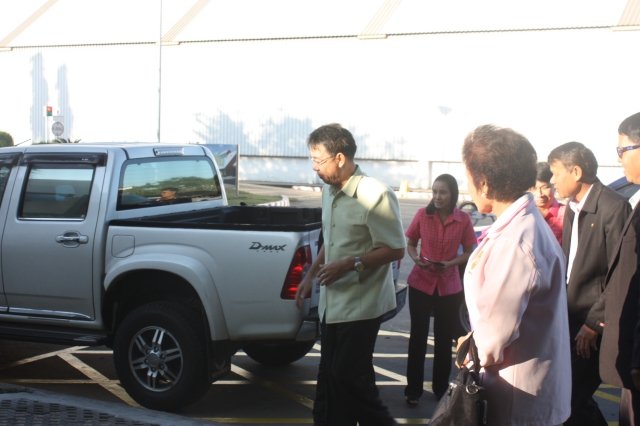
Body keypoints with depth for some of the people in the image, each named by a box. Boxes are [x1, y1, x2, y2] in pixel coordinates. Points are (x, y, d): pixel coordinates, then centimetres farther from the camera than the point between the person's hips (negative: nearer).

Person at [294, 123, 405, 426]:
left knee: (349, 375, -3)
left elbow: (396, 250, -16)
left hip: (361, 304, -8)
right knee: (329, 376, 13)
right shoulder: (328, 192, 8)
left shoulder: (376, 195, -18)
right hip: (332, 302, 8)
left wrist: (350, 264, -24)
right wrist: (310, 276, 16)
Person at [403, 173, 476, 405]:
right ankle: (413, 389, 17)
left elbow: (469, 252, 2)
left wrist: (449, 264, -15)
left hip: (449, 286, 1)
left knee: (444, 339, 11)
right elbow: (410, 243, 6)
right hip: (421, 283, 0)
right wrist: (416, 259, -15)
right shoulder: (423, 214, -5)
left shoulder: (464, 219, -6)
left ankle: (441, 388, 27)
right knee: (418, 336, 5)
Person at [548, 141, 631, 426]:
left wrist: (594, 323, -15)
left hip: (595, 326, -8)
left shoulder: (613, 207, -15)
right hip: (572, 318, 8)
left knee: (571, 401, -6)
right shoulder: (572, 208, 12)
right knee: (574, 399, 12)